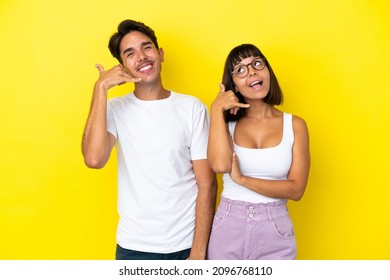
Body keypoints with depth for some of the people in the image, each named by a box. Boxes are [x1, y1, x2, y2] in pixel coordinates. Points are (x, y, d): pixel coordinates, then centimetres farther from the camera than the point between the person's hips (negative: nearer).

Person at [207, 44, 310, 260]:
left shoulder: (295, 125, -2)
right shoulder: (227, 123, 0)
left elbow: (296, 189, -9)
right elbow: (220, 165, -21)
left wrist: (242, 179, -16)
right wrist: (217, 109, -12)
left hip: (275, 233, 0)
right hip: (228, 230, 0)